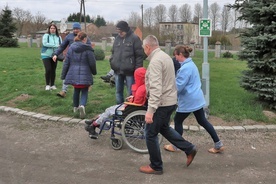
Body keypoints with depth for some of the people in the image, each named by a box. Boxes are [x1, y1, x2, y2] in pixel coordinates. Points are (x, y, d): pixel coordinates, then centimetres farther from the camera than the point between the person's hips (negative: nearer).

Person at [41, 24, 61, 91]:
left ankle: (52, 85, 17)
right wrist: (55, 46, -22)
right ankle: (47, 85, 2)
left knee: (53, 70, 6)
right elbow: (45, 43, -18)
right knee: (48, 70, -12)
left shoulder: (58, 37, 7)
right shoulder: (46, 35, -3)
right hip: (46, 55, -3)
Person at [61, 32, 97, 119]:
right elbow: (92, 63, -6)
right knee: (84, 91, 5)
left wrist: (63, 75, 12)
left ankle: (75, 107, 30)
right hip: (85, 75, -4)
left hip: (73, 74, 4)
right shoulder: (88, 49, -9)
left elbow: (66, 62, 5)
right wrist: (94, 72, 14)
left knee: (76, 90, 22)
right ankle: (82, 105, -20)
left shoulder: (71, 48, 4)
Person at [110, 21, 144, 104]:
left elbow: (139, 55, -9)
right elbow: (113, 52, 21)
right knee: (118, 91, 15)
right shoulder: (117, 38, 11)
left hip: (129, 71, -6)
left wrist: (137, 69, -13)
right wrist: (112, 62, 6)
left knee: (131, 93, 3)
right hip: (117, 70, 6)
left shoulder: (134, 38, -7)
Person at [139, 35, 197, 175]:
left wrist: (150, 110, -30)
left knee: (151, 134, 4)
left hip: (161, 103, -10)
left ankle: (156, 167, 16)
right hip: (170, 100, 10)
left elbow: (156, 88, -29)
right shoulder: (165, 56, 10)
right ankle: (189, 149, 27)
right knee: (164, 128, 26)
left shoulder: (155, 61, -21)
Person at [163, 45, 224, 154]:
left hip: (188, 101, -9)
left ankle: (175, 146, 21)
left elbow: (178, 86, -21)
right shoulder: (191, 64, 10)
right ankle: (218, 144, 18)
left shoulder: (185, 68, -21)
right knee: (202, 121, 15)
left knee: (178, 121, 7)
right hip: (197, 99, 9)